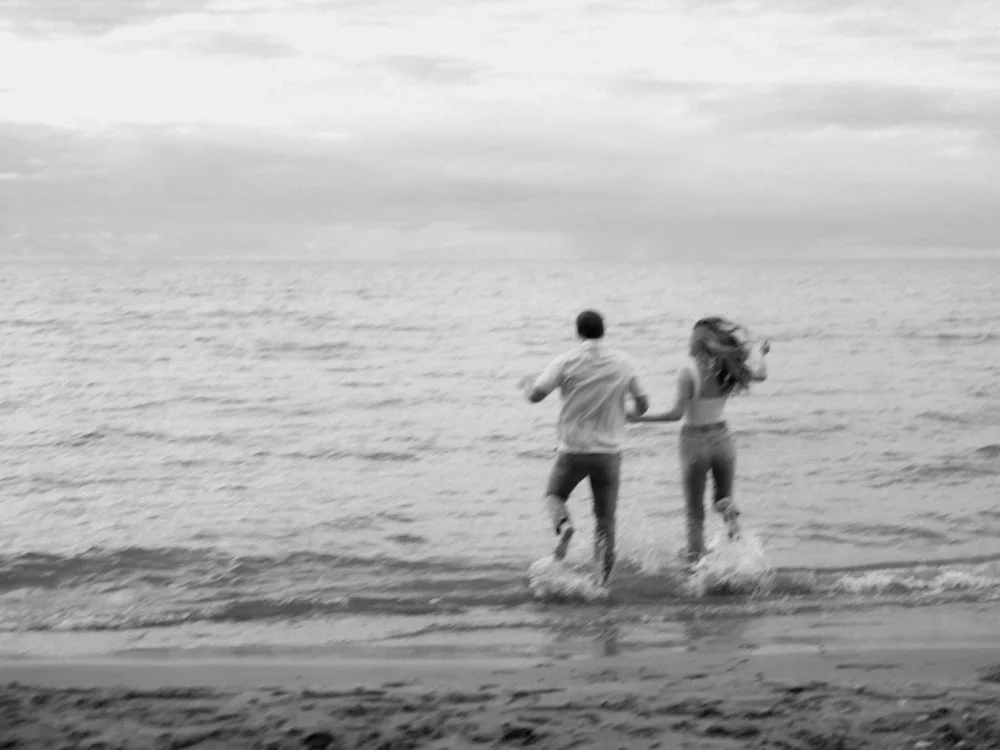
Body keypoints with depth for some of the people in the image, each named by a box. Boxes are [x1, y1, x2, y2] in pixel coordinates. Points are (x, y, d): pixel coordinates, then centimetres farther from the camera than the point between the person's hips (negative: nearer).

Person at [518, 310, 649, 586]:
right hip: (609, 450, 2)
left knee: (554, 495, 21)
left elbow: (535, 395, -11)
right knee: (605, 518, 10)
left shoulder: (566, 362, -8)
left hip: (574, 449, -1)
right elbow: (643, 405, 6)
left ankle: (563, 525, -12)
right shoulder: (622, 364, 0)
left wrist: (527, 383, 11)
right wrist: (630, 413, 29)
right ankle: (603, 578, 5)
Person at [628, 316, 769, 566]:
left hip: (695, 440, -4)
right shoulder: (728, 368, -3)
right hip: (722, 438, 4)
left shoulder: (688, 372, -19)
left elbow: (677, 413, -22)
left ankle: (695, 559, 7)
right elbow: (761, 374, 13)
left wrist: (639, 417, -14)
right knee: (723, 496, 20)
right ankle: (730, 515, -14)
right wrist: (763, 356, 34)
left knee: (695, 511, 10)